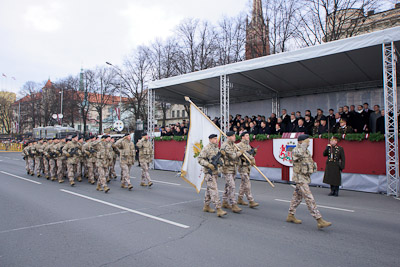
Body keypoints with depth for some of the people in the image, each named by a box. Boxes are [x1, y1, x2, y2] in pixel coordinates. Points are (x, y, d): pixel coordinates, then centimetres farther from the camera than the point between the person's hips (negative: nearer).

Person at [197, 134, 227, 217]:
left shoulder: (217, 148, 14)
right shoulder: (206, 149, -12)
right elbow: (199, 159, -14)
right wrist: (208, 164, -23)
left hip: (215, 172, 8)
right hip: (209, 172, -8)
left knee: (209, 189, 16)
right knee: (214, 190, -12)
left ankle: (206, 206, 27)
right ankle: (219, 209, -13)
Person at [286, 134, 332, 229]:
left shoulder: (306, 151, 13)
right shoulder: (295, 150, -15)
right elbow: (299, 154, -40)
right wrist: (304, 144, -31)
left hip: (305, 177, 9)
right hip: (300, 178, -9)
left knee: (297, 197, 15)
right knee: (309, 199, -10)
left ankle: (290, 216, 26)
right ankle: (319, 220, -9)